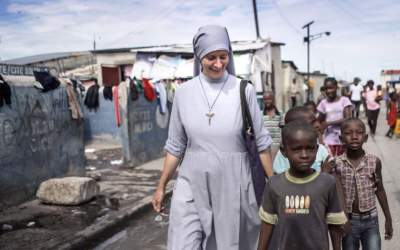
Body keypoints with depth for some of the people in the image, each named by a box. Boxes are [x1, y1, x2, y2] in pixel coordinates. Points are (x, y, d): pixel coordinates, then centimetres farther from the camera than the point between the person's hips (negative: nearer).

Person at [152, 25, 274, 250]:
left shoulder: (244, 91, -6)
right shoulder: (184, 92, 0)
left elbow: (261, 142, 1)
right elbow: (175, 146, 7)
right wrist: (162, 186, 10)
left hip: (233, 185, -1)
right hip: (192, 185, 1)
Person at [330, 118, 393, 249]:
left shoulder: (375, 162, -8)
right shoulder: (336, 164, -11)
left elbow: (379, 190, 4)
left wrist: (388, 219, 9)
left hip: (370, 220, 1)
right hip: (348, 221, -1)